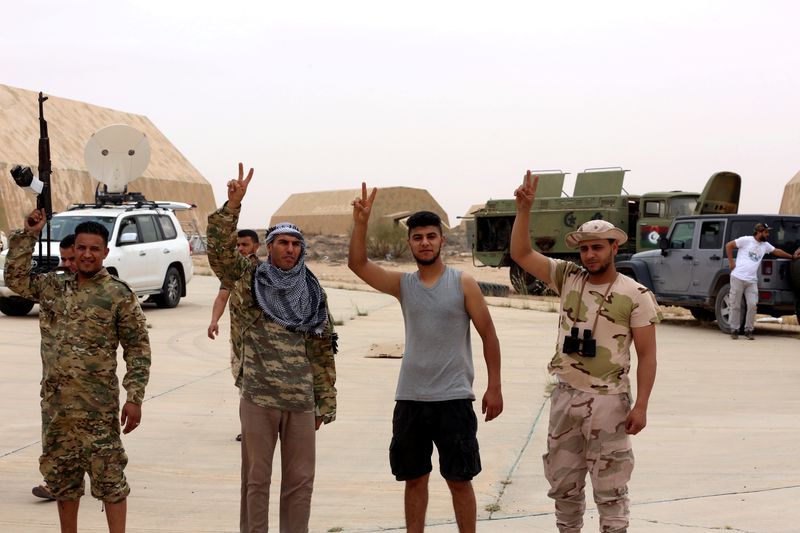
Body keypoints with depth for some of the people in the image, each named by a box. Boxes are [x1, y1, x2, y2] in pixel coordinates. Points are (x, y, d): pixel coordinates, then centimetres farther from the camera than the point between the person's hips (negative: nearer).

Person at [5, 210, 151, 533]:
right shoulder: (53, 286, 10)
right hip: (55, 401, 5)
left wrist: (134, 398, -13)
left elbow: (138, 349, -6)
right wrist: (28, 235, 4)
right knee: (61, 475, 15)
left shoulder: (119, 295, -6)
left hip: (98, 405, -5)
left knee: (109, 476, -2)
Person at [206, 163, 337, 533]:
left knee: (300, 480, 8)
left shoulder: (313, 294, 8)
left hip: (301, 401, 3)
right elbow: (219, 251, -14)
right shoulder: (247, 280, 2)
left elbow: (322, 351, 10)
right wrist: (232, 206, -23)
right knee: (256, 479, 6)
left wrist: (326, 402, 8)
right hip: (258, 398, -2)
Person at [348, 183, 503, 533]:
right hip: (410, 398, 3)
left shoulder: (463, 284, -3)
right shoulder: (403, 284, 5)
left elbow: (488, 335, -1)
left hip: (453, 398, -3)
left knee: (459, 479, 3)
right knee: (414, 478, 12)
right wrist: (361, 222, -18)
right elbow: (357, 264, -6)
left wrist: (494, 387, -4)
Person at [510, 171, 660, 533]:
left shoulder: (636, 296, -7)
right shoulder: (568, 278, 3)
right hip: (566, 395, 4)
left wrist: (640, 405, -14)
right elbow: (521, 254, 1)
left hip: (609, 401, -4)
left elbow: (647, 355, -7)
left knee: (610, 488, 2)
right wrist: (524, 209, -12)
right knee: (563, 482, 15)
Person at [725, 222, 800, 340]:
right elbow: (728, 246, -2)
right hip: (738, 278, -5)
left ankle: (748, 330, 7)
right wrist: (731, 262, -5)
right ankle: (734, 330, 9)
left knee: (752, 305, -4)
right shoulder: (746, 240, -5)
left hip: (752, 281, 5)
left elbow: (777, 251, 29)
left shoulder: (765, 245, 14)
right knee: (735, 306, 0)